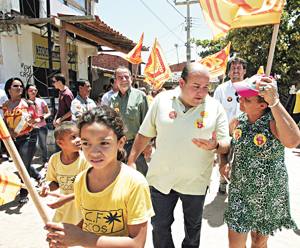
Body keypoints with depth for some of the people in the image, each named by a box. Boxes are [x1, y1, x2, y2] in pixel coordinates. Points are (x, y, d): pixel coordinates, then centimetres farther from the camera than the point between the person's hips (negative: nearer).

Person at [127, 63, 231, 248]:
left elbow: (226, 144, -4)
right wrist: (131, 162, 0)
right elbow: (145, 134, 1)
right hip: (161, 178, 0)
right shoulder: (162, 100, -7)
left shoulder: (215, 108, -8)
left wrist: (215, 145, -27)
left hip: (195, 182, 0)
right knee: (159, 225, 17)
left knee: (193, 226, 23)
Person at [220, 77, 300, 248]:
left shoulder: (273, 121, -21)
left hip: (269, 195, -3)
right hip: (240, 191, 3)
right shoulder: (238, 121, -7)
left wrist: (274, 101, -46)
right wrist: (224, 161, -2)